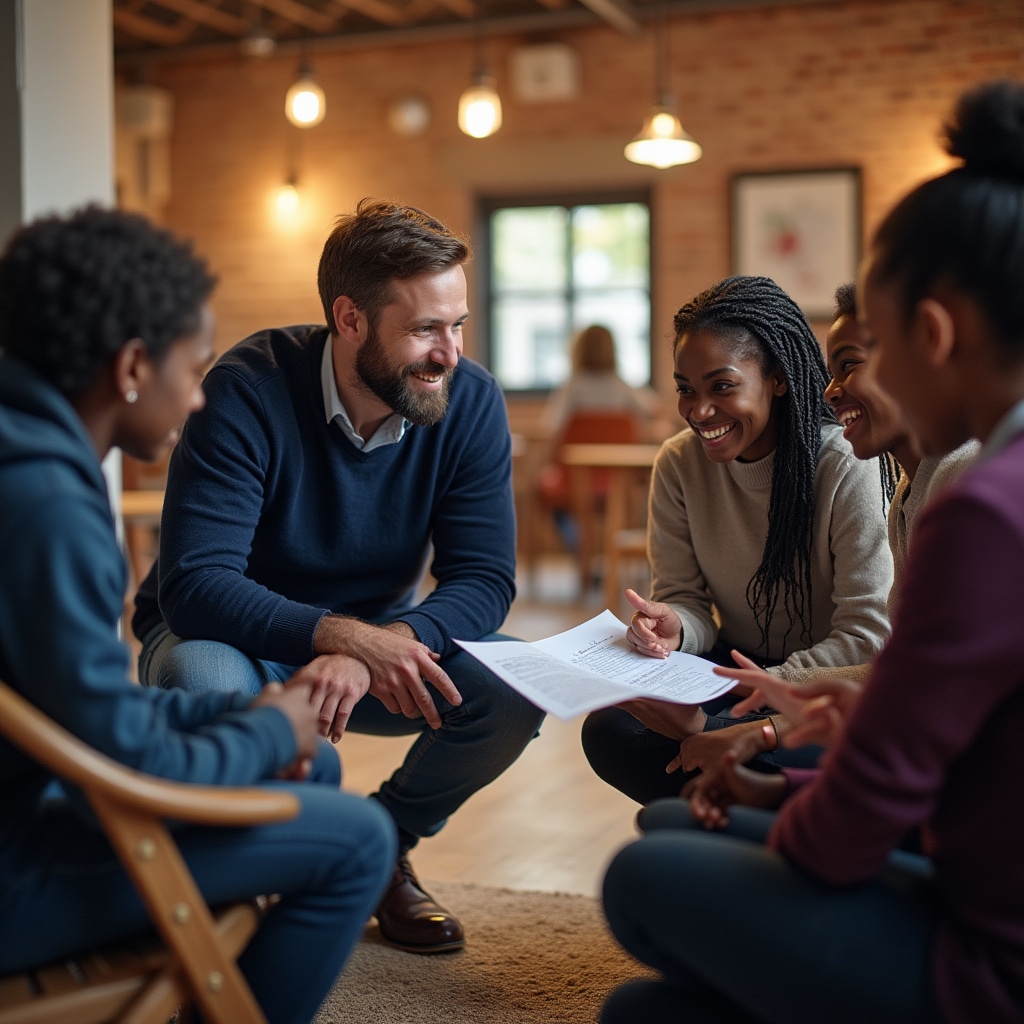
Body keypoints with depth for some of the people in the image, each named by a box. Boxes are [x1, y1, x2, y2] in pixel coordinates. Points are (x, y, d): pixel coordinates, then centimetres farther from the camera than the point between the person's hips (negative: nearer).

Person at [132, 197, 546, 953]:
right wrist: (345, 635, -45)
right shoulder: (251, 391, -25)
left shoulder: (470, 400, -14)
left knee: (516, 688, -23)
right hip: (240, 641, -3)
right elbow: (193, 585, -31)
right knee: (202, 680, -37)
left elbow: (485, 579, -18)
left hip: (374, 639, 3)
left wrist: (377, 649, -38)